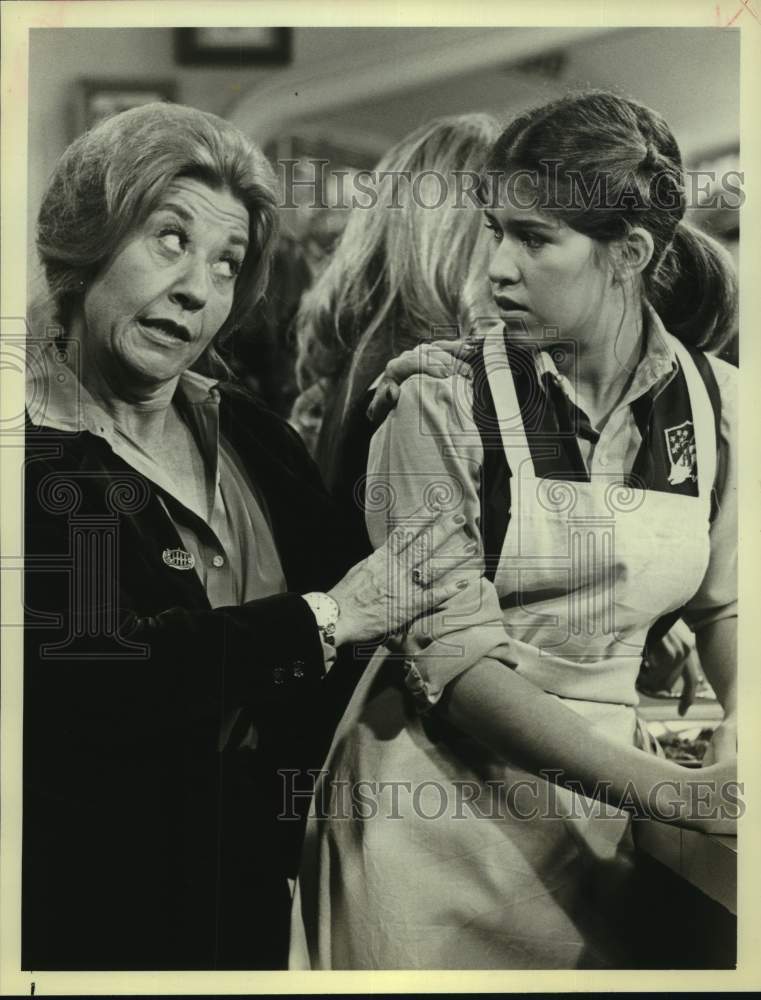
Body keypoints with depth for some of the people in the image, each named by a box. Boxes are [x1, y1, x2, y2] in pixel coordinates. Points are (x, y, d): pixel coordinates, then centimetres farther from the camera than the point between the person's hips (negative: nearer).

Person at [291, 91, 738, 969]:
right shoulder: (445, 399, -13)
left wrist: (742, 729, -8)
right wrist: (675, 793, -24)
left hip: (597, 789, 3)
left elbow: (723, 604, 12)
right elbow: (450, 653, -18)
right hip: (438, 798, -3)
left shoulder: (715, 401, -3)